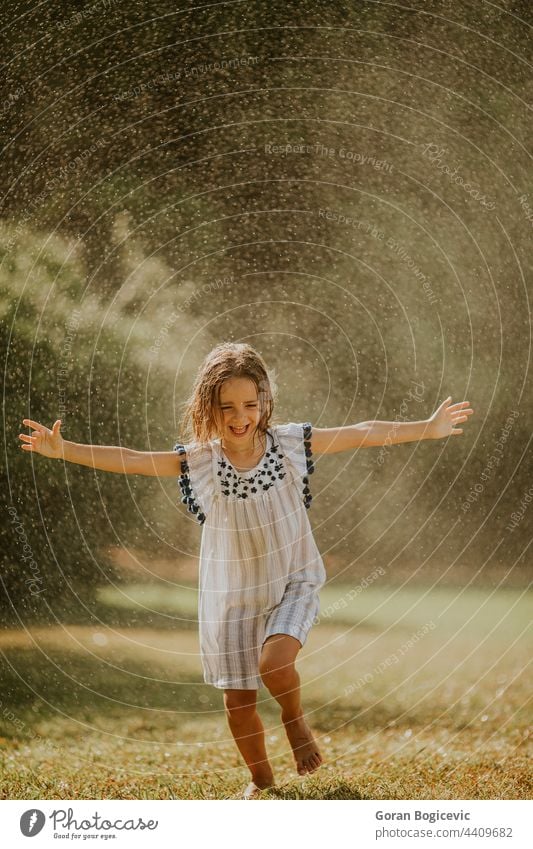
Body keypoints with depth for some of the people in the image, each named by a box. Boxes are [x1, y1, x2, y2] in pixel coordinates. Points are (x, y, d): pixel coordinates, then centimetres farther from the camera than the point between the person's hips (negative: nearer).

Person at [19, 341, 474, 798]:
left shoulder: (288, 444, -11)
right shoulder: (199, 460, -11)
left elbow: (361, 434, -9)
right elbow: (129, 460, -18)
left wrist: (427, 429, -10)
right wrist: (64, 450, -28)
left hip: (293, 584, -1)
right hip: (233, 595, 2)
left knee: (274, 661, -28)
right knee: (238, 700, 8)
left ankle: (295, 719, 6)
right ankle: (261, 776, 36)